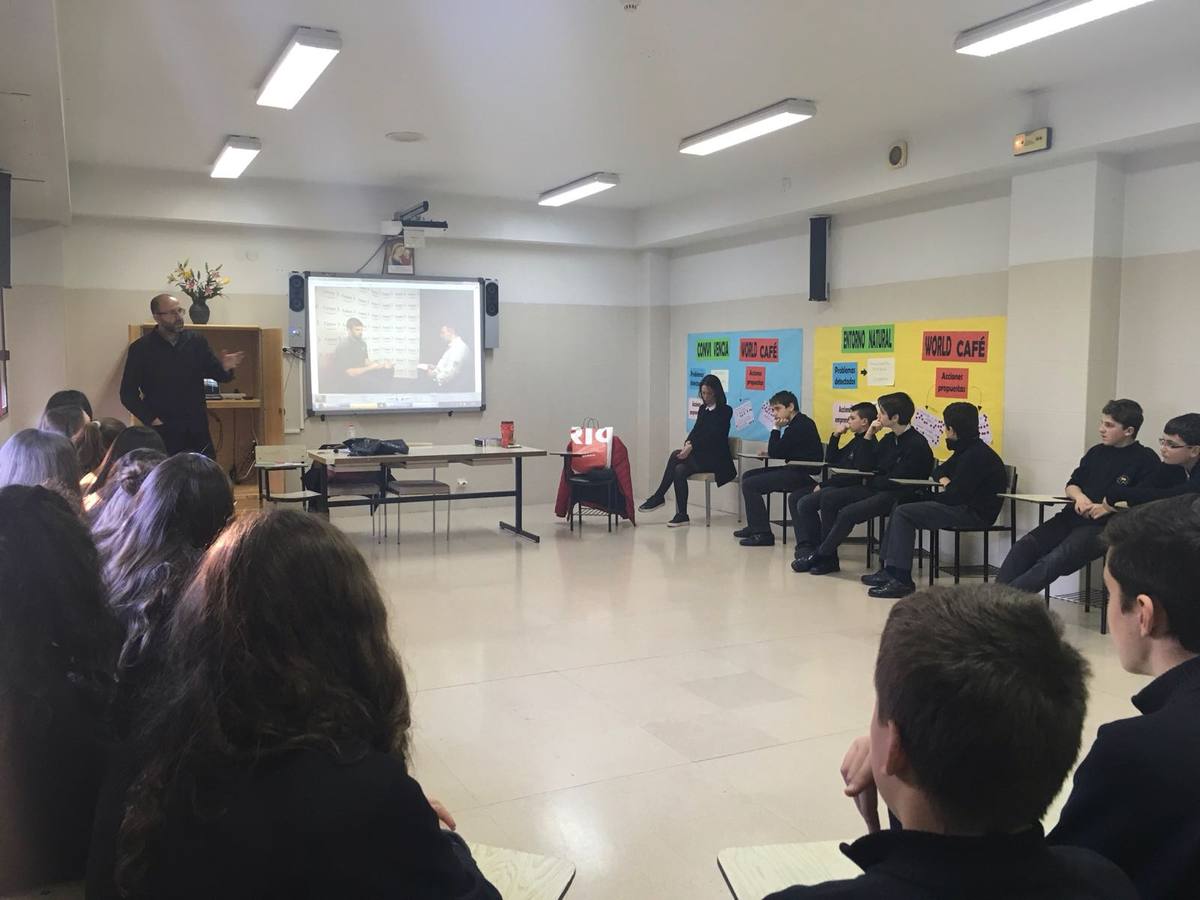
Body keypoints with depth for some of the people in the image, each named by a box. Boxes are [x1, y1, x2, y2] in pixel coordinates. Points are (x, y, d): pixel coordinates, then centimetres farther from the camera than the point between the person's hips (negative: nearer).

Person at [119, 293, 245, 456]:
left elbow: (218, 375, 9)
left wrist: (225, 368, -15)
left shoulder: (196, 341, 7)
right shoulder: (141, 348, 0)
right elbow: (128, 392, 2)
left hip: (197, 430, 2)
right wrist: (151, 419, -8)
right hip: (162, 430, -2)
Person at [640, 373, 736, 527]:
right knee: (679, 470, -25)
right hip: (700, 455, 6)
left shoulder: (725, 411, -5)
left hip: (716, 458, -6)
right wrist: (688, 443, -15)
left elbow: (713, 434, -16)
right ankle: (681, 515, -23)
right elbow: (696, 430, 8)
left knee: (676, 455, -24)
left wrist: (691, 447, -25)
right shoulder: (703, 409, 15)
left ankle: (659, 496, -14)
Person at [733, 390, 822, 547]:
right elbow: (777, 452, 19)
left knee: (750, 484, -17)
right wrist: (769, 453, 1)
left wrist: (777, 428, -7)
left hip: (803, 475, -11)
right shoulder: (798, 423, 16)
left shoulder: (801, 425, -16)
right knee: (748, 475, 15)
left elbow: (775, 452, -15)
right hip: (795, 471, 11)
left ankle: (763, 534, -15)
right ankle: (754, 526, 20)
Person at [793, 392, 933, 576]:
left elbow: (896, 480, -18)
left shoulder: (917, 444, -14)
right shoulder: (890, 439, 13)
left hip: (898, 495, -10)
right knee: (828, 498, -2)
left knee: (847, 513, -25)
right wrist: (869, 435, 4)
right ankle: (828, 557, -4)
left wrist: (869, 481, -3)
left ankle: (818, 555, -7)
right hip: (877, 489, 10)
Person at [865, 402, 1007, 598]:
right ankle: (888, 569, 5)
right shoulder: (966, 451, 15)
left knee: (904, 513, -17)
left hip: (975, 513, -11)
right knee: (899, 508, 9)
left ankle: (901, 580, -20)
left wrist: (931, 498, -2)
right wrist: (943, 479, 2)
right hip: (963, 507, 11)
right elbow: (939, 471, 26)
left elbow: (956, 495, -21)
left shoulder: (975, 455, -18)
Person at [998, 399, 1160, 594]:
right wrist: (1079, 496, 0)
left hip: (1104, 526, -6)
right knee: (1024, 546, -21)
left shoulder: (1146, 459, 3)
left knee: (1055, 559, -32)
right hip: (1072, 517, 6)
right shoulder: (1096, 452, 22)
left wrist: (1108, 507, -16)